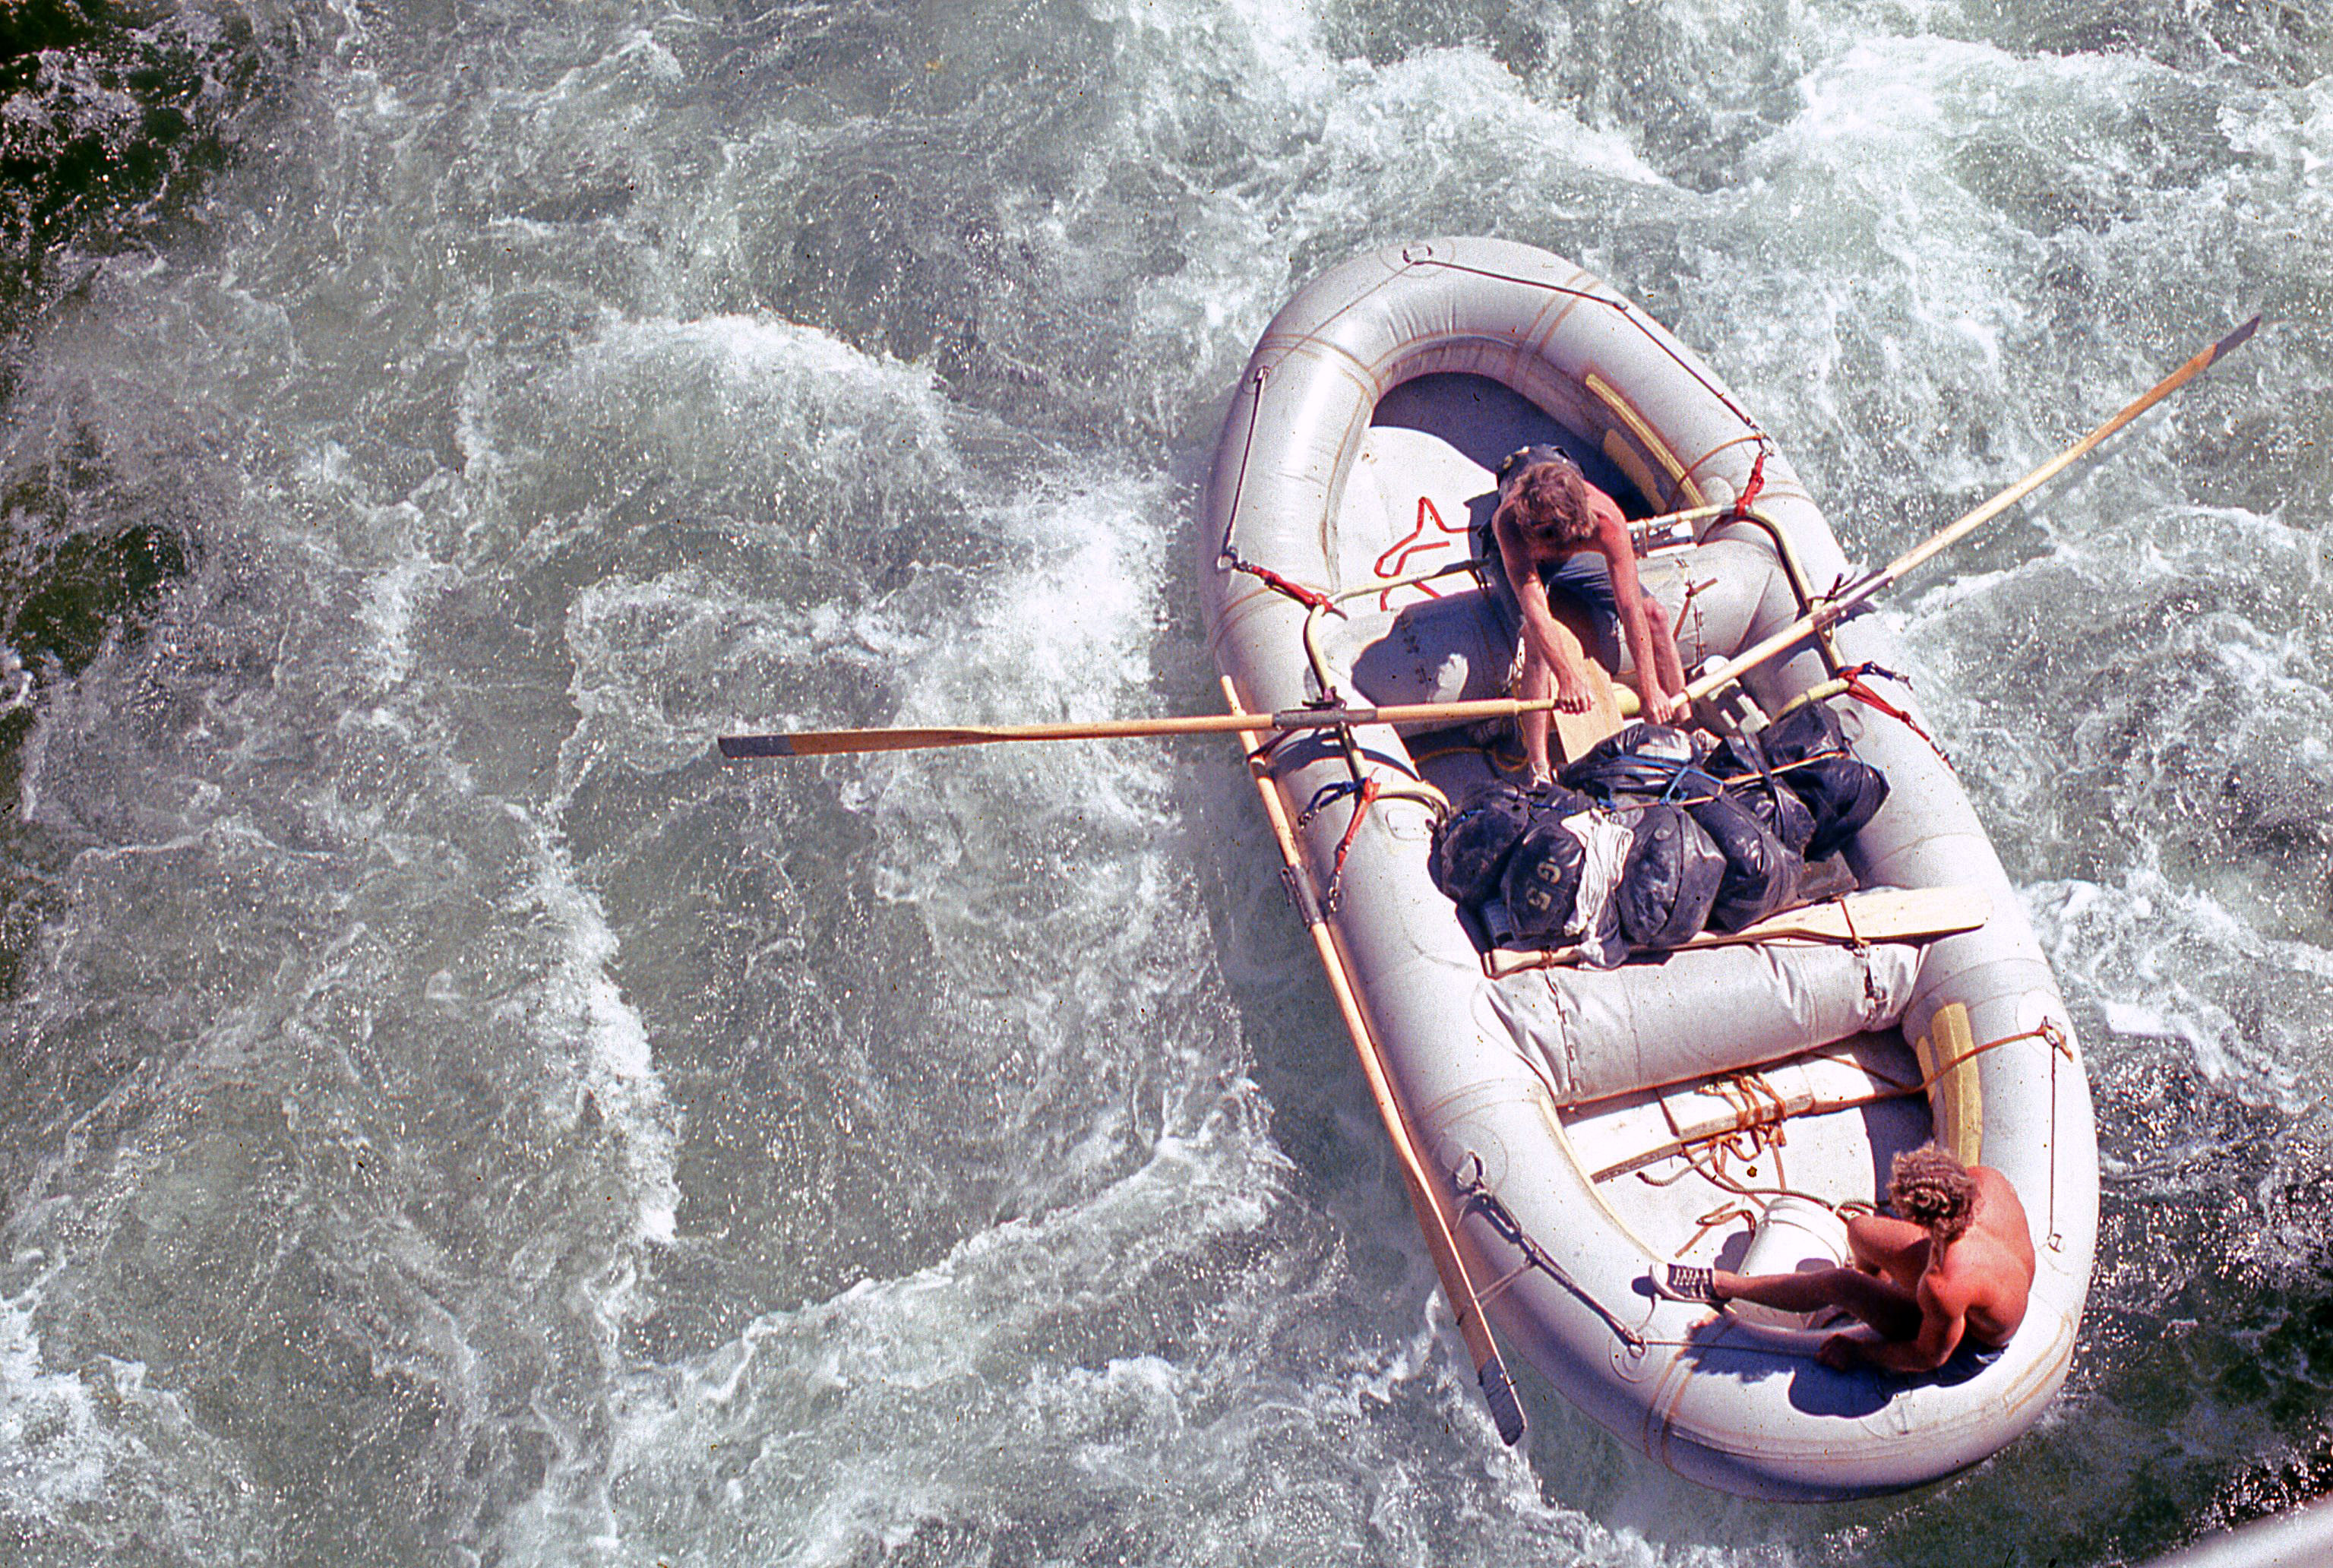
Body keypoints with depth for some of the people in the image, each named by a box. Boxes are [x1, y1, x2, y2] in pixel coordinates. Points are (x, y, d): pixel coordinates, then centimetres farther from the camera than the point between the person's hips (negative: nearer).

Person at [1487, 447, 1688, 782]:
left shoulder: (1606, 519, -40)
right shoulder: (1508, 521, -44)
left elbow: (1632, 609, -37)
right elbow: (1534, 608, -47)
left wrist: (1650, 690, -36)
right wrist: (1567, 677, -56)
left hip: (1580, 555, 2)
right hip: (1513, 554, -2)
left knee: (1654, 614, -11)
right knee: (1536, 635, -29)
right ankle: (1538, 772, -27)